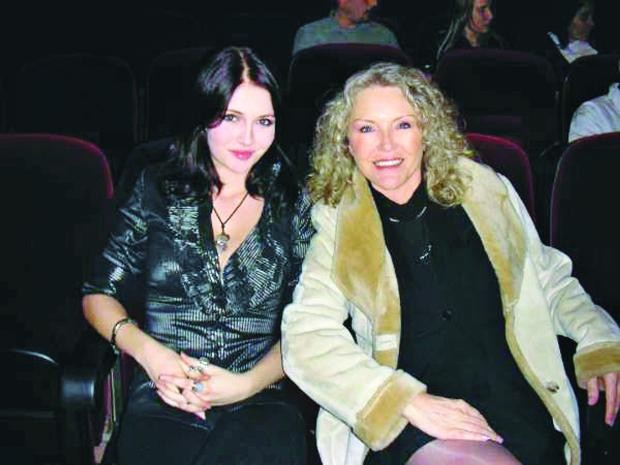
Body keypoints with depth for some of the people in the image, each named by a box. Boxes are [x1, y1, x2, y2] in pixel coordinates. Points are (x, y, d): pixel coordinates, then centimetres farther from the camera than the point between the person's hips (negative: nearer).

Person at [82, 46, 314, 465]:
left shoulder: (293, 205, 9)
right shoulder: (158, 190, 8)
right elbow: (99, 293, 11)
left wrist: (249, 383, -10)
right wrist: (146, 349, -8)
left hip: (259, 403, 1)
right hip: (164, 403, 0)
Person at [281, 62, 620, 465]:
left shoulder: (485, 191, 12)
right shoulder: (335, 223, 5)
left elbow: (550, 281, 22)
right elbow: (306, 338, -6)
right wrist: (407, 401, -18)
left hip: (515, 405, 3)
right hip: (410, 429, -3)